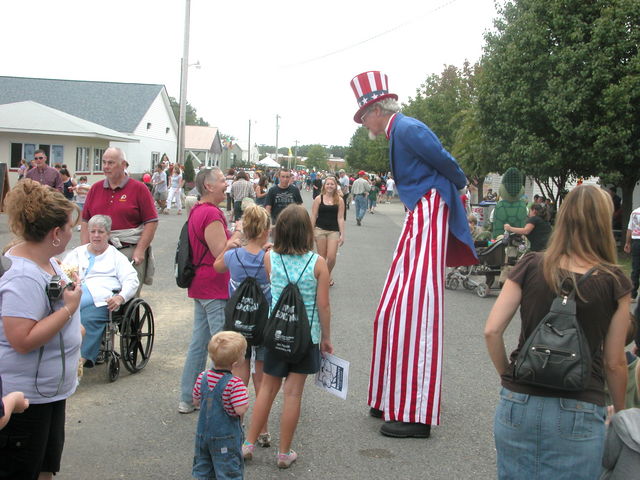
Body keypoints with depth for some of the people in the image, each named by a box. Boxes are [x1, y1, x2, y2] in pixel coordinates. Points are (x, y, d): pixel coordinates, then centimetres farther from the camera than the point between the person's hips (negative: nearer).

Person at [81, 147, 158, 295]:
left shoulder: (138, 188, 1)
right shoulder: (95, 189, 13)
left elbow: (152, 222, -3)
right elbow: (85, 221, 14)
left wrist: (140, 250, -10)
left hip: (130, 253, -3)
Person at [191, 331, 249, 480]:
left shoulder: (202, 377, -5)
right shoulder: (235, 383, -24)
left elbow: (196, 401, 6)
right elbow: (240, 410, -26)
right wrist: (245, 400, -7)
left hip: (202, 433, 6)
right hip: (225, 437, -6)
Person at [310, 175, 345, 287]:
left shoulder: (339, 200, 1)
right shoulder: (319, 199, 0)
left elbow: (340, 218, 0)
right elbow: (313, 216, 2)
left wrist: (342, 234, -3)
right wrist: (311, 232, -1)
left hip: (334, 231, 0)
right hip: (320, 230, 0)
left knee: (331, 257, -6)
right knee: (321, 257, 4)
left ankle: (328, 275, 22)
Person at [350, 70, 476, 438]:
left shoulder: (408, 129, -14)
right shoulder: (399, 132, 17)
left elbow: (445, 163, -9)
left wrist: (460, 184, 9)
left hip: (428, 221, -11)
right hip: (417, 220, 11)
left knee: (415, 312, -10)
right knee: (395, 310, 14)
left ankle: (416, 415, -5)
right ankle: (395, 398, 26)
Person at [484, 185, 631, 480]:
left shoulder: (531, 266, -3)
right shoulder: (614, 283, -5)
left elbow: (492, 330, -5)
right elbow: (614, 362, -1)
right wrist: (620, 413, 14)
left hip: (518, 404, 1)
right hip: (578, 415, -1)